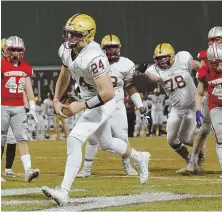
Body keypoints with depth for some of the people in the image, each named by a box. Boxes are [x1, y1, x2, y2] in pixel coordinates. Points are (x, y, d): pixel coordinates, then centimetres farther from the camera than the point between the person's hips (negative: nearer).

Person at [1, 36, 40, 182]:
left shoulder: (26, 68, 10)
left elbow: (28, 88, 14)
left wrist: (32, 107, 9)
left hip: (19, 108, 4)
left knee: (23, 138, -5)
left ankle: (28, 170, -12)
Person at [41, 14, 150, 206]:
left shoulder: (93, 57, -32)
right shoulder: (67, 50, -6)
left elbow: (108, 93, -35)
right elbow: (64, 77, 14)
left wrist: (81, 106, -31)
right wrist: (56, 100, 3)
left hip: (102, 104, -9)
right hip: (90, 102, 9)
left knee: (74, 140, -21)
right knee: (106, 143, 27)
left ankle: (63, 192, -23)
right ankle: (140, 158, 54)